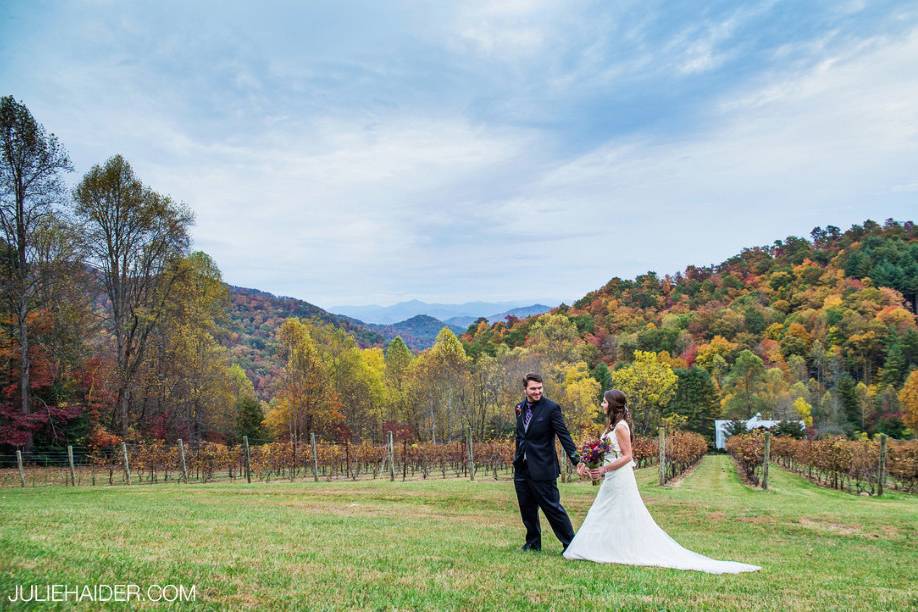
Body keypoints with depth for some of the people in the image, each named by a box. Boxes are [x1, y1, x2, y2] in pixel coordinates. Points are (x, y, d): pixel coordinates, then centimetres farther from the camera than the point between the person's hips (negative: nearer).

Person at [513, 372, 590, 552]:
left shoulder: (551, 408, -11)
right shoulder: (520, 407, 8)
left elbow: (564, 436, -16)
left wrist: (577, 462, -22)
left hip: (542, 468, -6)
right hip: (521, 468, 6)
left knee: (553, 507, -2)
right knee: (527, 510, 14)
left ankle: (570, 544, 10)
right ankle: (533, 543, 30)